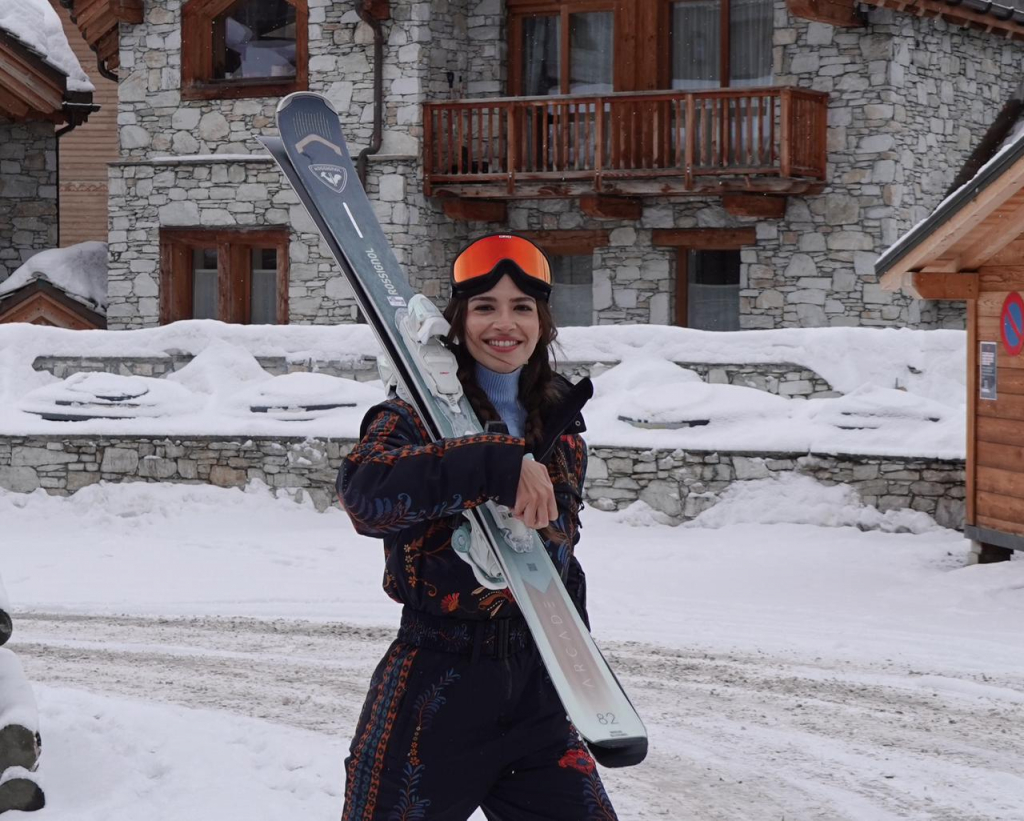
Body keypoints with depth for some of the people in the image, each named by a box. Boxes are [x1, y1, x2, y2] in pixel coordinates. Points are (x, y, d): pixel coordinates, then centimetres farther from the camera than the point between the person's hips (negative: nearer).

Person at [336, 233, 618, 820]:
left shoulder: (561, 427, 10)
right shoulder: (420, 412, -9)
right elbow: (365, 490, -31)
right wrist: (498, 464, -39)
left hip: (535, 690, 5)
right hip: (435, 689, -5)